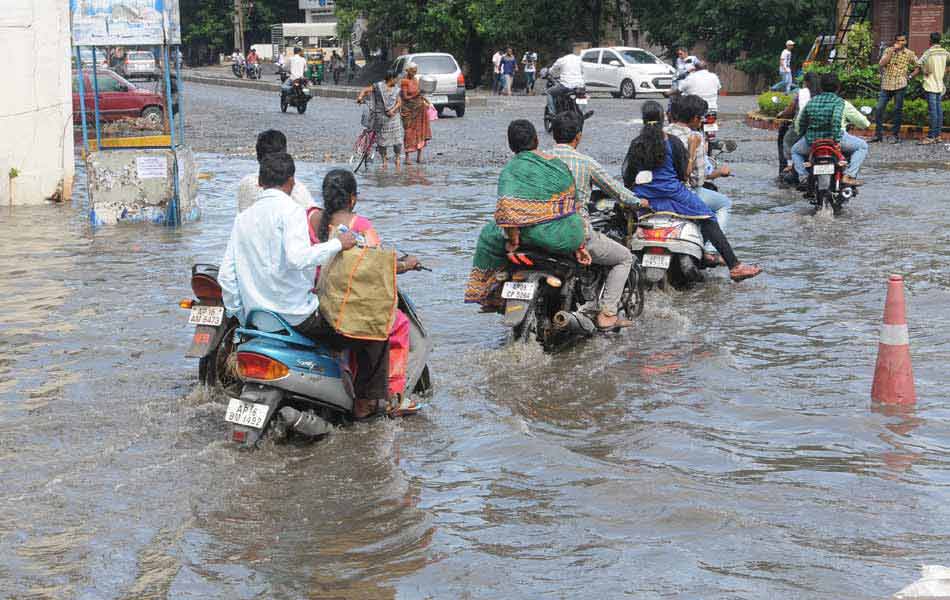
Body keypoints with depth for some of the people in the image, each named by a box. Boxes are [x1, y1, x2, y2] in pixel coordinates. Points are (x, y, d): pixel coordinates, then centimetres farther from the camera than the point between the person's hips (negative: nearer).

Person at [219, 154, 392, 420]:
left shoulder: (243, 218, 10)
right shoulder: (290, 211, -10)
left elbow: (226, 276, 9)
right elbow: (297, 257, -29)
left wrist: (240, 318, 18)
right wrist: (337, 244, -17)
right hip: (298, 315, -8)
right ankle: (367, 400, 4)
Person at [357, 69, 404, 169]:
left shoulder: (396, 89, 7)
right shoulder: (378, 86, -3)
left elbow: (399, 103, 3)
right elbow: (365, 90, -4)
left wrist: (393, 110, -14)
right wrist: (360, 97, -24)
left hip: (393, 115, 2)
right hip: (381, 117, -2)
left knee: (397, 138, -2)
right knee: (382, 138, 2)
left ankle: (398, 159, 11)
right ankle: (384, 161, 12)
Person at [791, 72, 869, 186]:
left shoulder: (811, 102, 13)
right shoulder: (841, 103, 2)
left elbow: (799, 124, 18)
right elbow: (860, 121, 5)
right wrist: (866, 124, 27)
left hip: (811, 141, 3)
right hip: (835, 138, -3)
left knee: (795, 151, 32)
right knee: (862, 146, 16)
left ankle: (803, 176, 7)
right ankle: (849, 176, -1)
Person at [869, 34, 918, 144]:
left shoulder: (909, 53, 4)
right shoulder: (888, 50, 6)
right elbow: (882, 63, -8)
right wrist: (892, 51, -11)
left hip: (900, 85, -1)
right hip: (886, 84, 2)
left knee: (898, 110, 1)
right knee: (879, 109, -2)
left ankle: (896, 135, 9)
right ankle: (878, 134, 5)